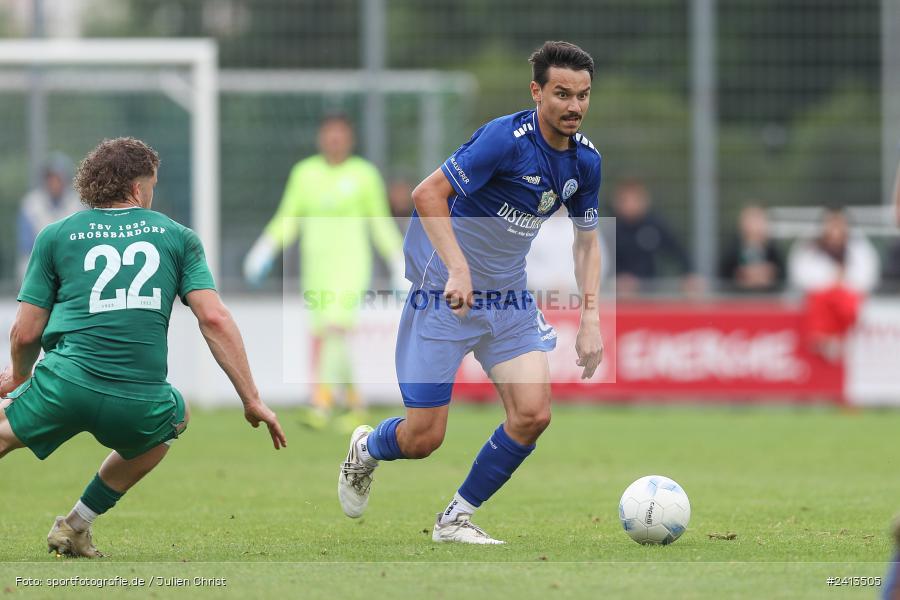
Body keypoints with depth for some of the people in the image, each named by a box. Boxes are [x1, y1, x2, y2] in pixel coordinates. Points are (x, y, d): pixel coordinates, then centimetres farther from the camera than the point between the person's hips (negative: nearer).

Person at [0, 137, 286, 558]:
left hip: (63, 389, 0)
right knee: (176, 416, 34)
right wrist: (252, 400, 4)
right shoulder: (176, 237, 12)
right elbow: (214, 319, 1)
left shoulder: (55, 236, 12)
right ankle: (76, 527, 30)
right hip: (141, 406, 0)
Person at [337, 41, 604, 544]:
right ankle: (366, 450, 33)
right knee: (424, 437, -5)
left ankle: (456, 520, 8)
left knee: (533, 414, -10)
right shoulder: (507, 138, -22)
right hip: (445, 294, -6)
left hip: (510, 297, 6)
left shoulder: (585, 160, 0)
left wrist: (591, 318, 2)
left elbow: (587, 239, 13)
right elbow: (428, 195, -23)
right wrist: (458, 270, -33)